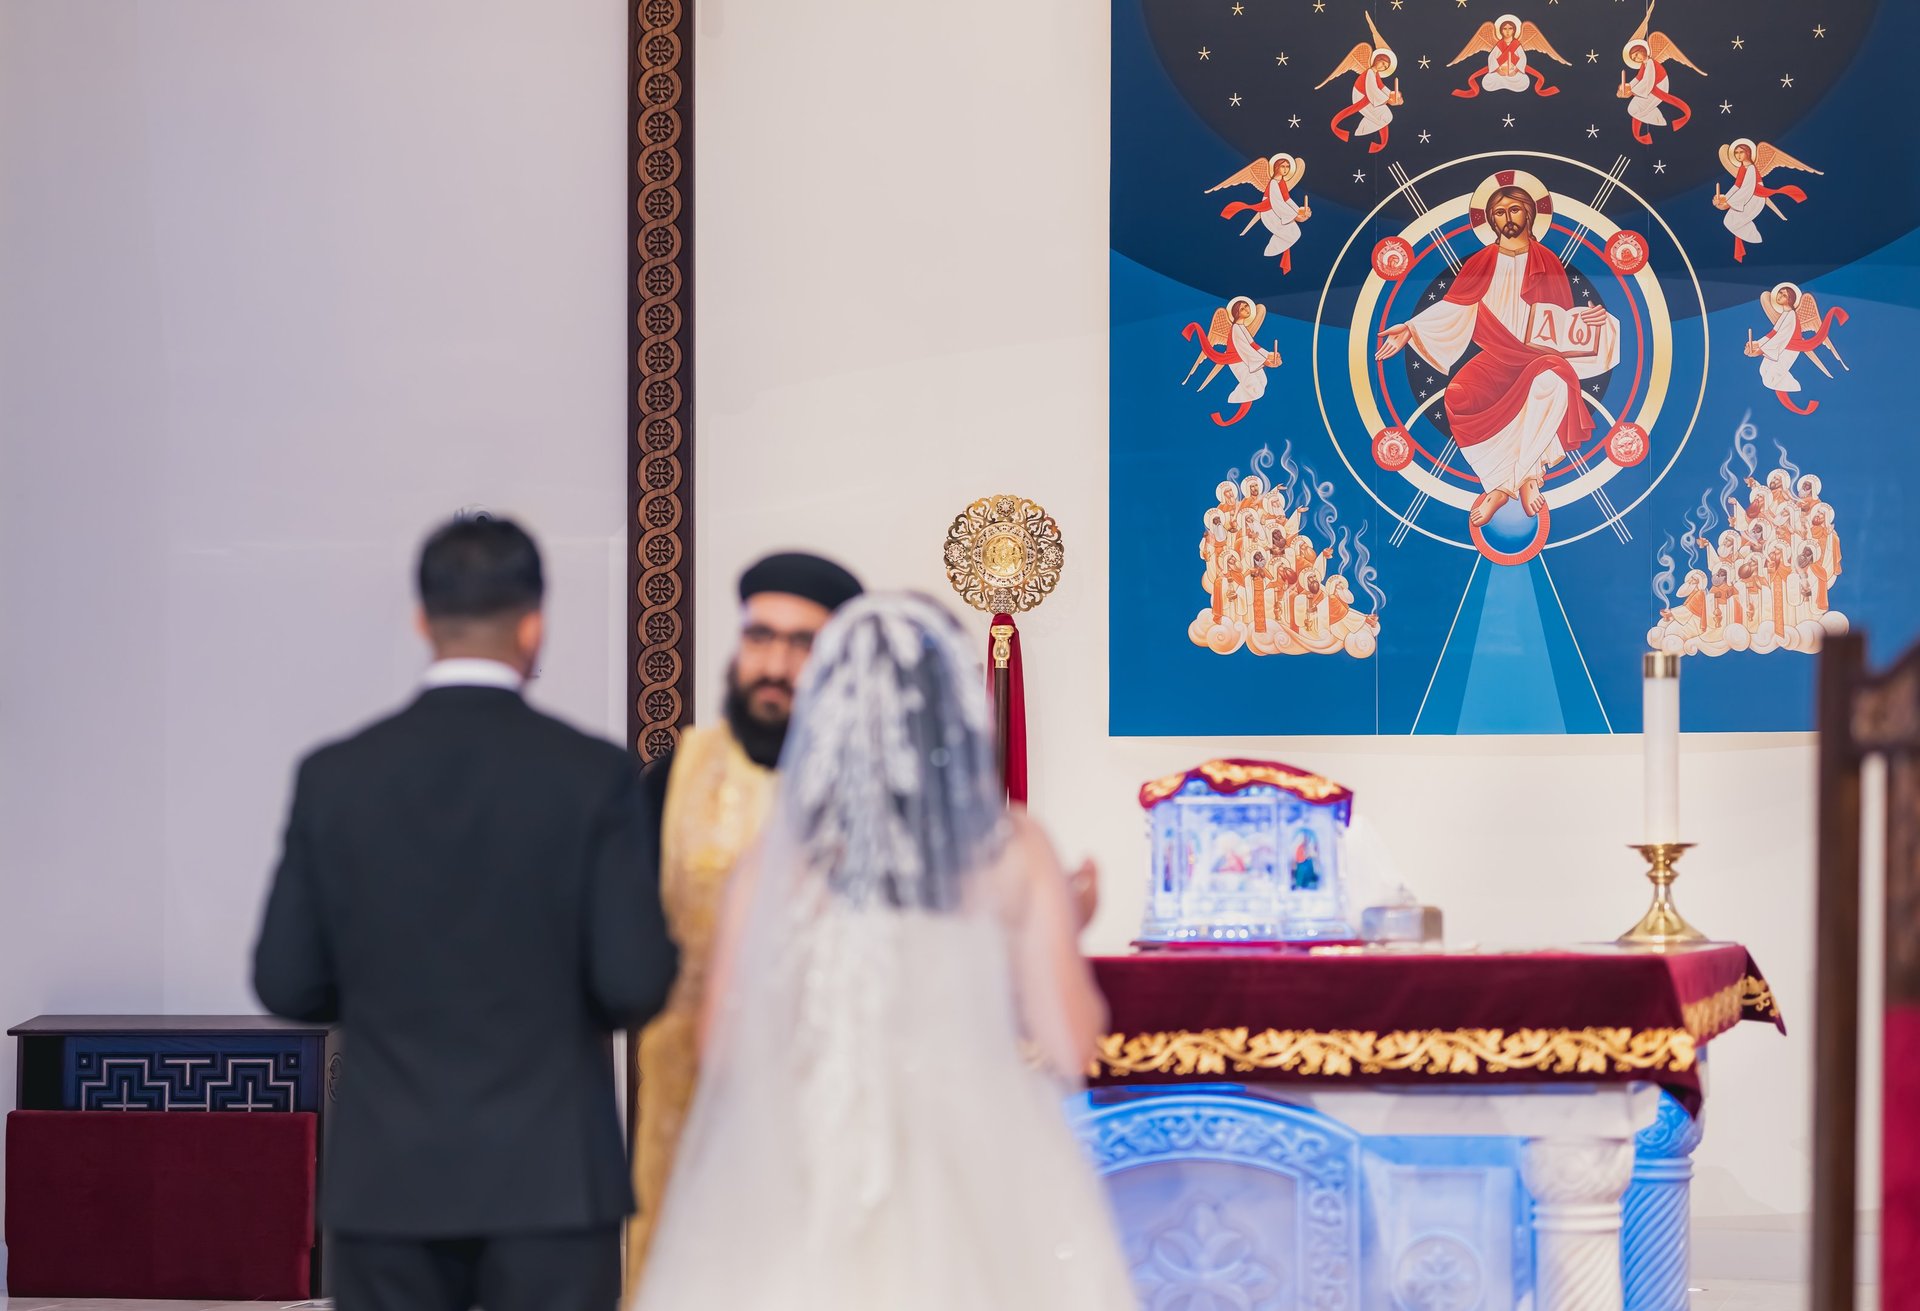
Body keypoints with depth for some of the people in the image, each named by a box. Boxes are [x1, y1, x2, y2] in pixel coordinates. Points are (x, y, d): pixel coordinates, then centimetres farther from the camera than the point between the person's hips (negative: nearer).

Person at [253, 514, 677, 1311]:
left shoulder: (334, 777, -2)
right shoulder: (594, 774, -8)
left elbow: (285, 982, 1)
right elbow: (635, 981, -11)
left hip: (388, 1182, 2)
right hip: (551, 1179, -2)